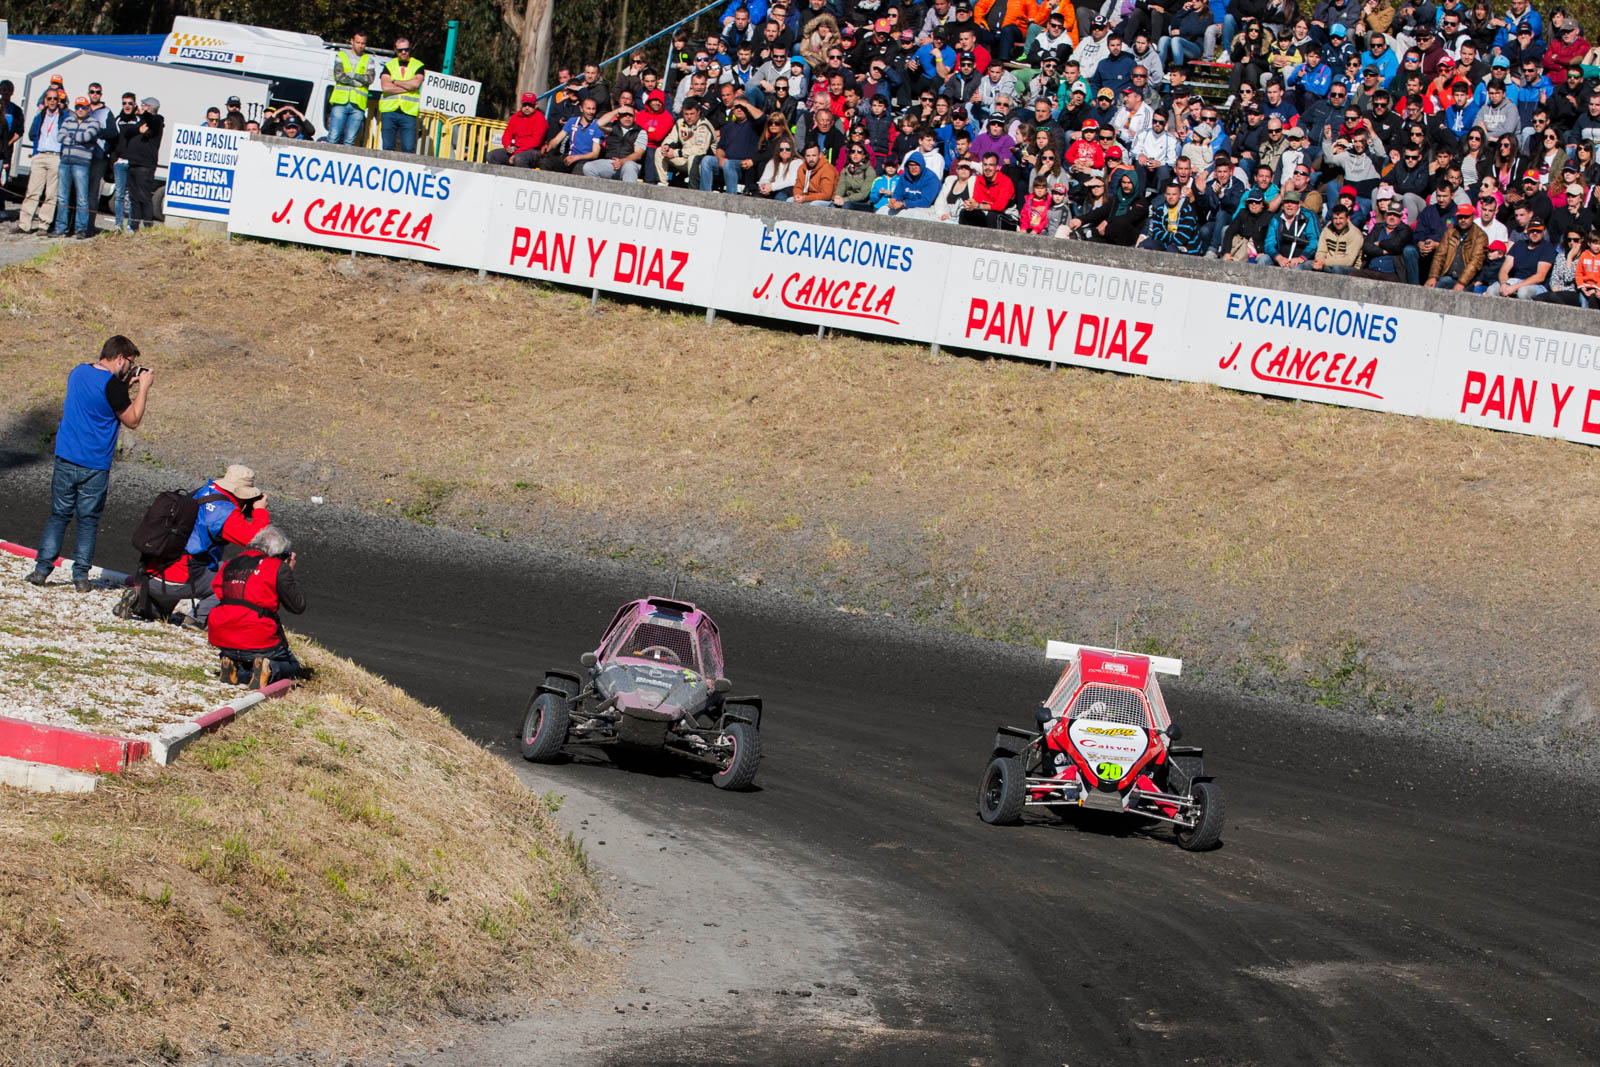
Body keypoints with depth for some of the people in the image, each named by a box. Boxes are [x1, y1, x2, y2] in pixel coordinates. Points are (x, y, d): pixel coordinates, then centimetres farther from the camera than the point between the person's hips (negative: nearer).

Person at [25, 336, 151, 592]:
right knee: (88, 521, 5)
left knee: (58, 516, 12)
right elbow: (132, 421, -7)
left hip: (65, 459, 5)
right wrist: (143, 388, -1)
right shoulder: (113, 385, -15)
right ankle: (81, 576, 4)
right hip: (94, 466, -5)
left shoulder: (78, 372, 7)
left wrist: (126, 384, 17)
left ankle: (42, 569, 6)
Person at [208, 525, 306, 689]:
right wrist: (289, 573, 12)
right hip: (258, 642, -5)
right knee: (291, 666, 21)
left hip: (221, 640, 5)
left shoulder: (229, 565, 13)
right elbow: (298, 606, 2)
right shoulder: (278, 567, -3)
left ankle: (231, 664, 3)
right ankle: (268, 670, -12)